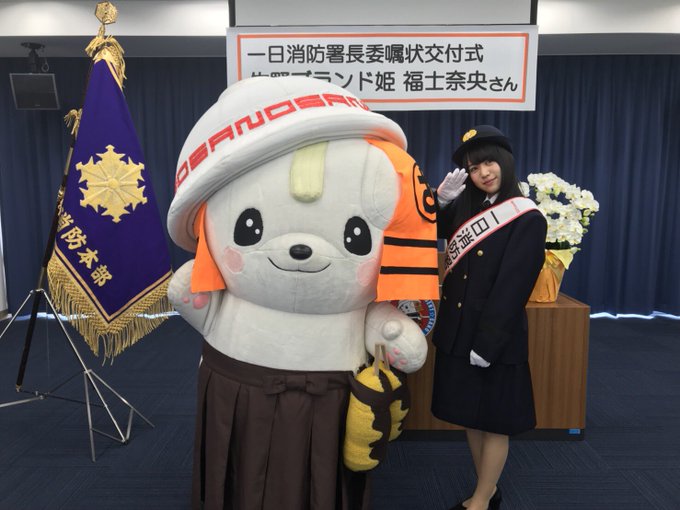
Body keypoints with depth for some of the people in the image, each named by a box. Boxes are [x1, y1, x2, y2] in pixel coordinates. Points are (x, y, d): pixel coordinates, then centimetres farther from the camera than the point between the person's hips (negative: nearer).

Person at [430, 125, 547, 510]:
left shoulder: (528, 220, -11)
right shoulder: (467, 207, 8)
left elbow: (513, 287, -16)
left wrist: (487, 344, -17)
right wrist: (443, 199, -8)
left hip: (493, 336, -6)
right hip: (457, 330, 7)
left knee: (493, 421, 8)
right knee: (471, 416, 17)